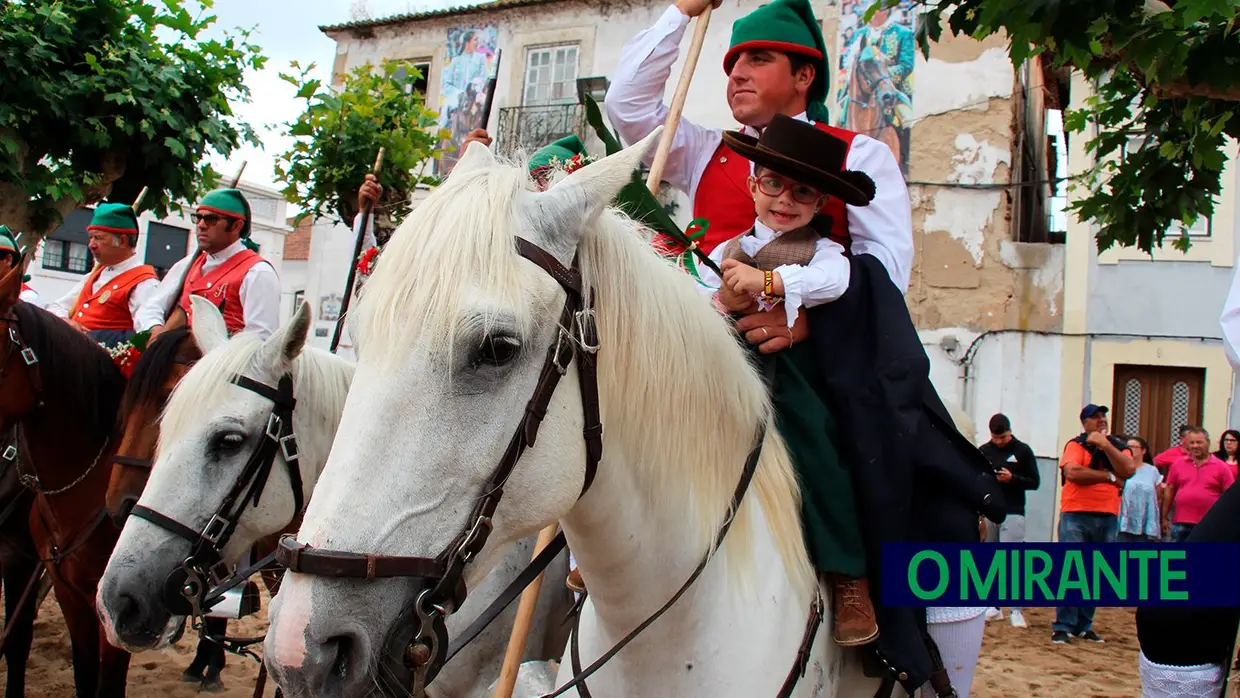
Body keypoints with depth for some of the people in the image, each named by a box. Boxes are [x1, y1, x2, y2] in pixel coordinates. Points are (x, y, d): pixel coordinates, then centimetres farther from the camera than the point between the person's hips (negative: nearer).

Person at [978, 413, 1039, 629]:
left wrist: (1012, 478, -15)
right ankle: (994, 606, 17)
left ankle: (1016, 610, -7)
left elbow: (1035, 482, 1)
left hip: (1012, 514, -3)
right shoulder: (984, 451, 8)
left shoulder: (1023, 451, 1)